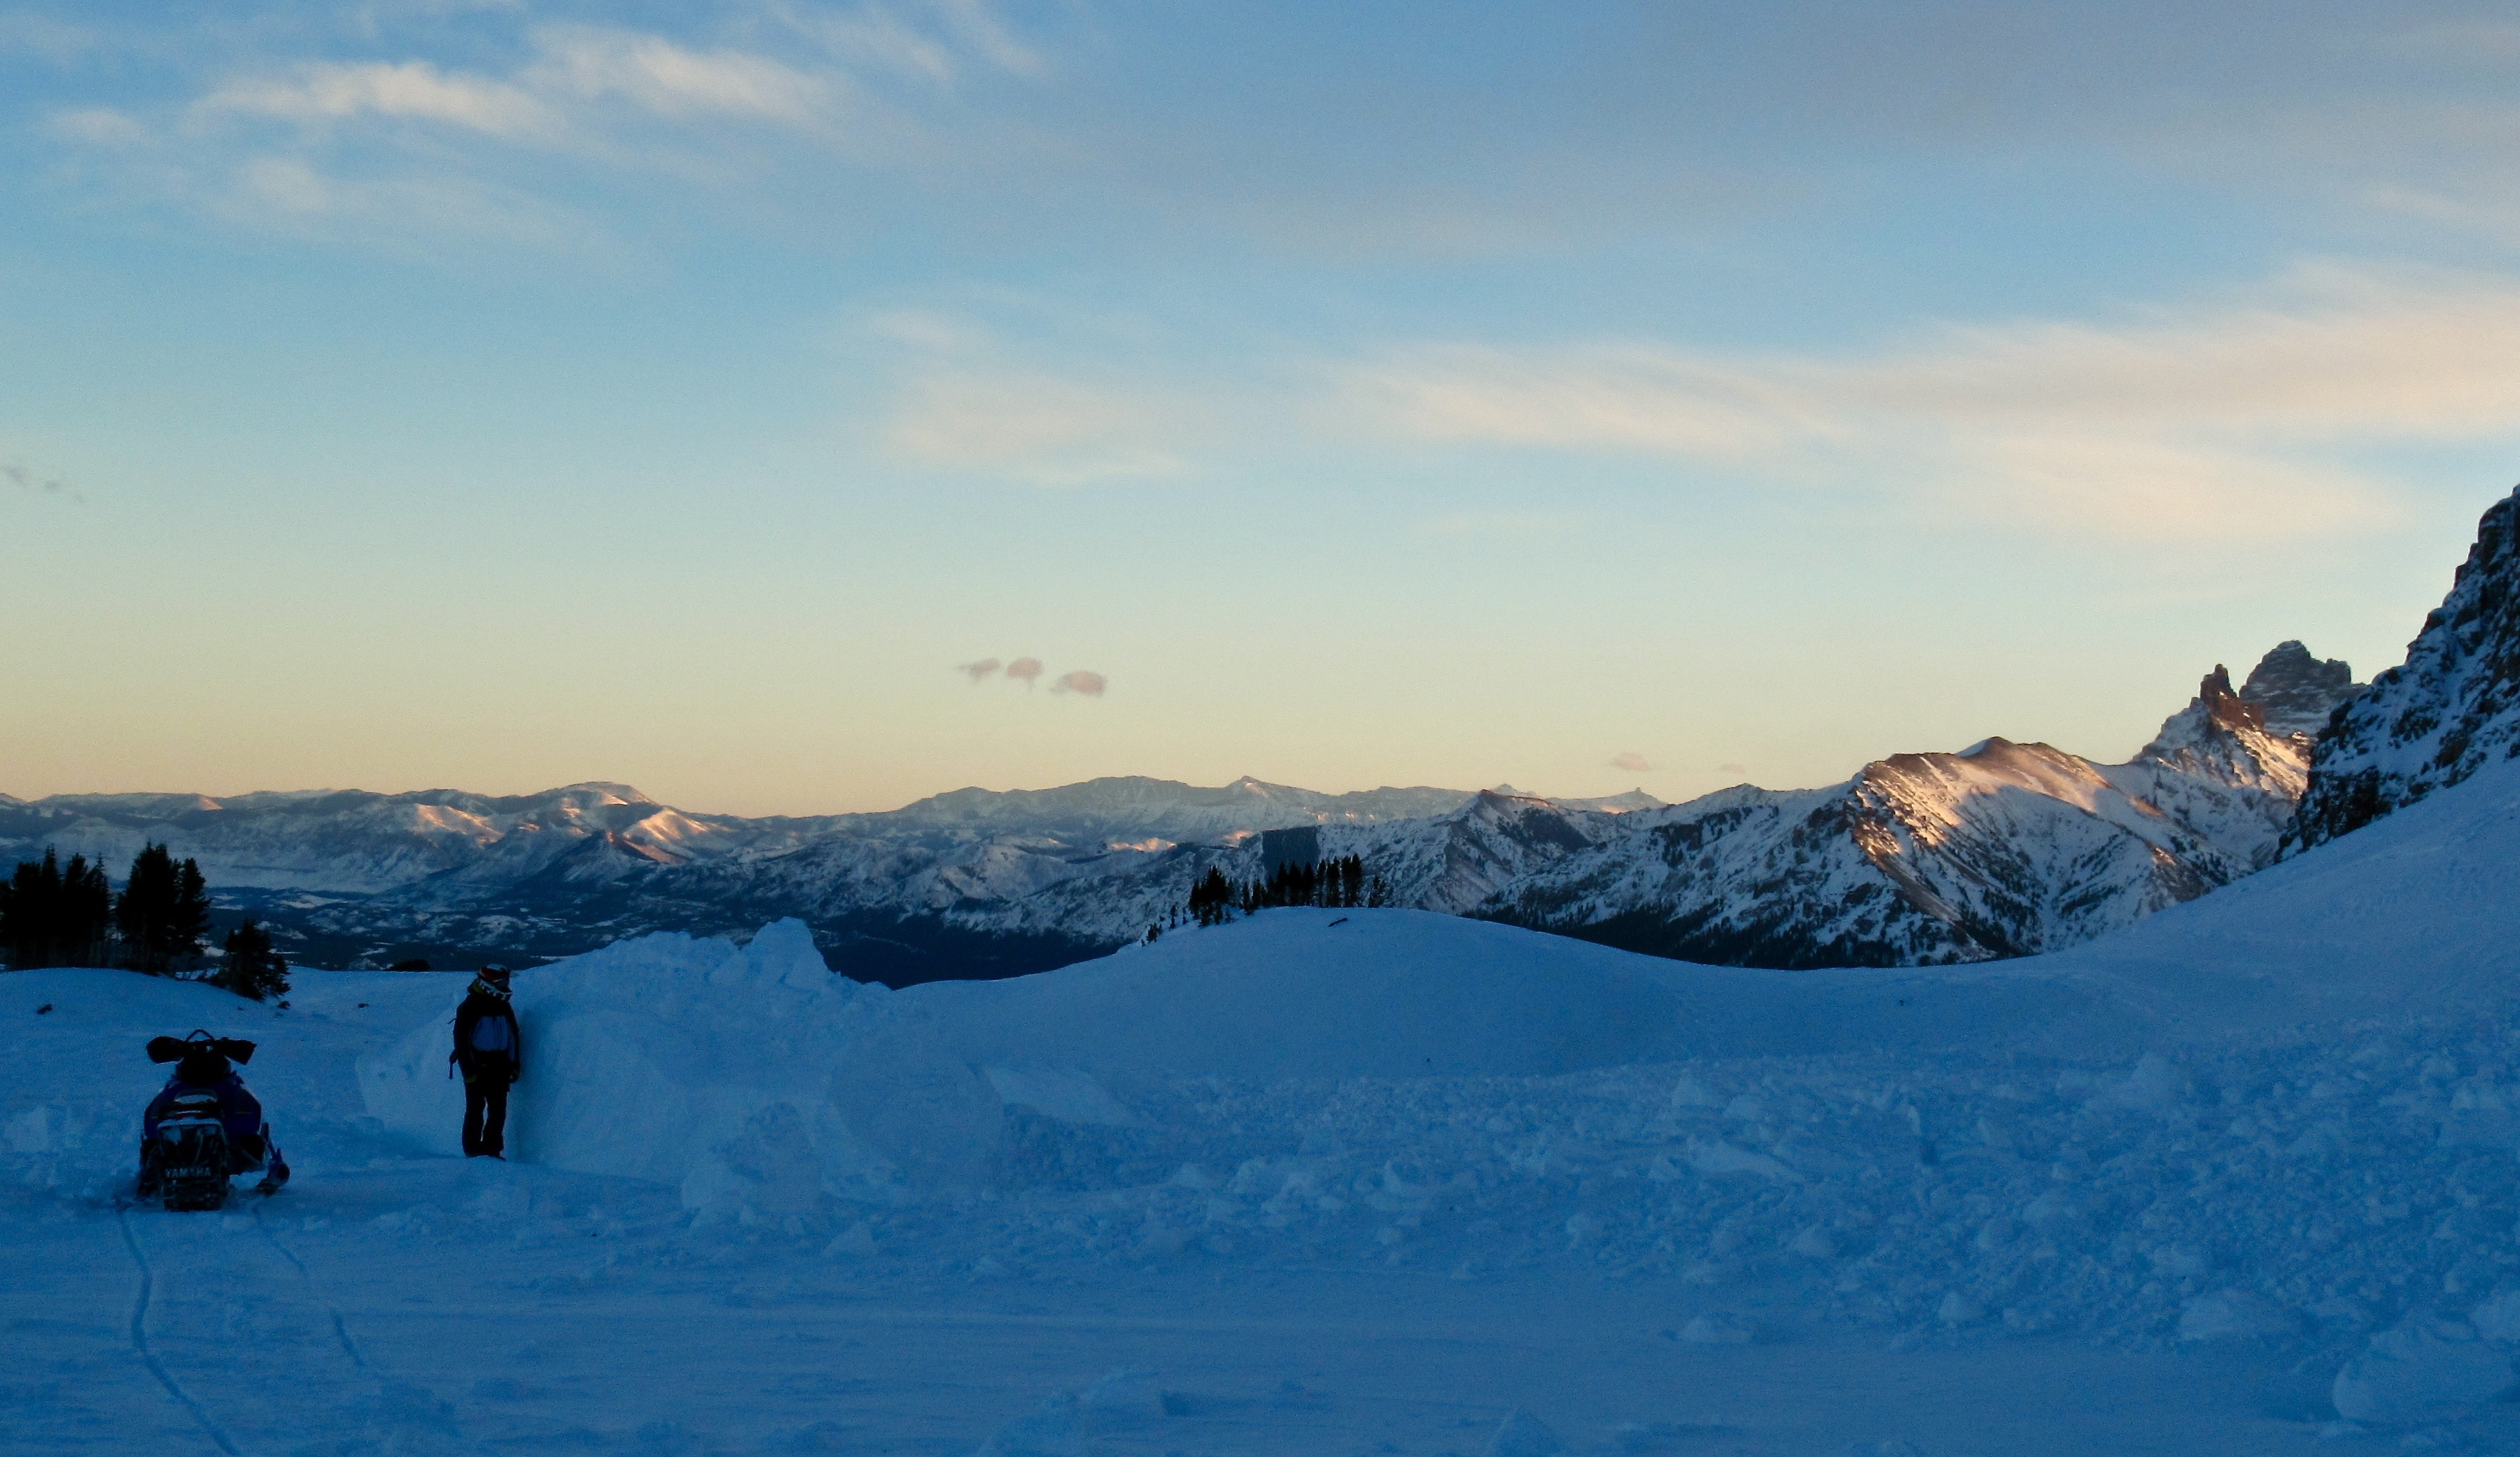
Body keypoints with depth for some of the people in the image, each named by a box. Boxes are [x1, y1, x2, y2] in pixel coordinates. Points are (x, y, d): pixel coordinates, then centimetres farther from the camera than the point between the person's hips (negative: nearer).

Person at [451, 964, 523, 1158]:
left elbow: (514, 1038, 17)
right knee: (476, 1108, -2)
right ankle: (473, 1149, 3)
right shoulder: (469, 1009, -10)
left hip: (499, 1067, 6)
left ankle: (492, 1148, 11)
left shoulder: (504, 1009, 9)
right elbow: (461, 1041, -11)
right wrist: (469, 1070, -16)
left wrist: (515, 1066, 10)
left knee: (498, 1109, 4)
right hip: (477, 1067, -6)